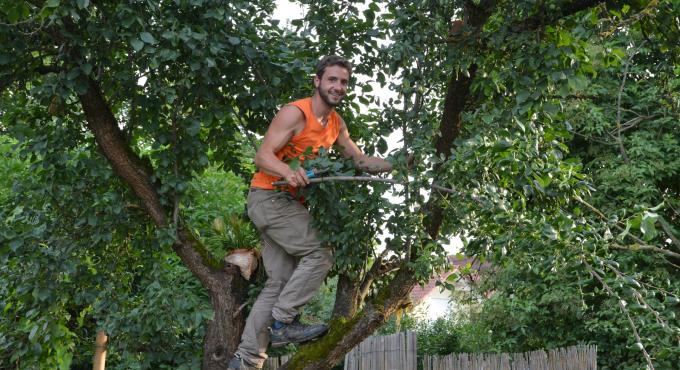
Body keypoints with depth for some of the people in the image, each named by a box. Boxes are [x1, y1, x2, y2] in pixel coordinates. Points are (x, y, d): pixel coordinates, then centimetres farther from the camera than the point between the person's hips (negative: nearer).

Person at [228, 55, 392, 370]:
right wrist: (288, 172, -41)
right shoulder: (295, 113, -15)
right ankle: (282, 323, -10)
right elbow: (262, 156, -21)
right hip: (269, 197, -8)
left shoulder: (336, 123, 11)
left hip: (288, 201, 9)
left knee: (280, 282, 3)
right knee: (320, 253, -16)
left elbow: (360, 159, 13)